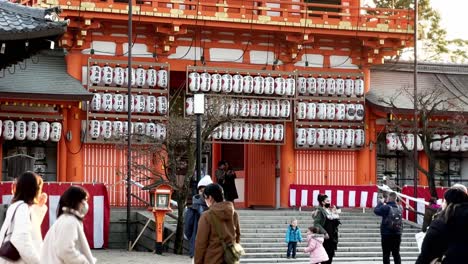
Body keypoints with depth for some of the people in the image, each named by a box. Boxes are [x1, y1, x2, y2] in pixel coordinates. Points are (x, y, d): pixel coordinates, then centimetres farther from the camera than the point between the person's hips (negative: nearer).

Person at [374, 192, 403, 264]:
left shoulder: (386, 207, -16)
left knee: (386, 254, 2)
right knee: (396, 253, 12)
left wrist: (380, 203, 6)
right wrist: (385, 204, 11)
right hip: (397, 234, 5)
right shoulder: (399, 208, 1)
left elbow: (376, 210, -8)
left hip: (387, 234, -5)